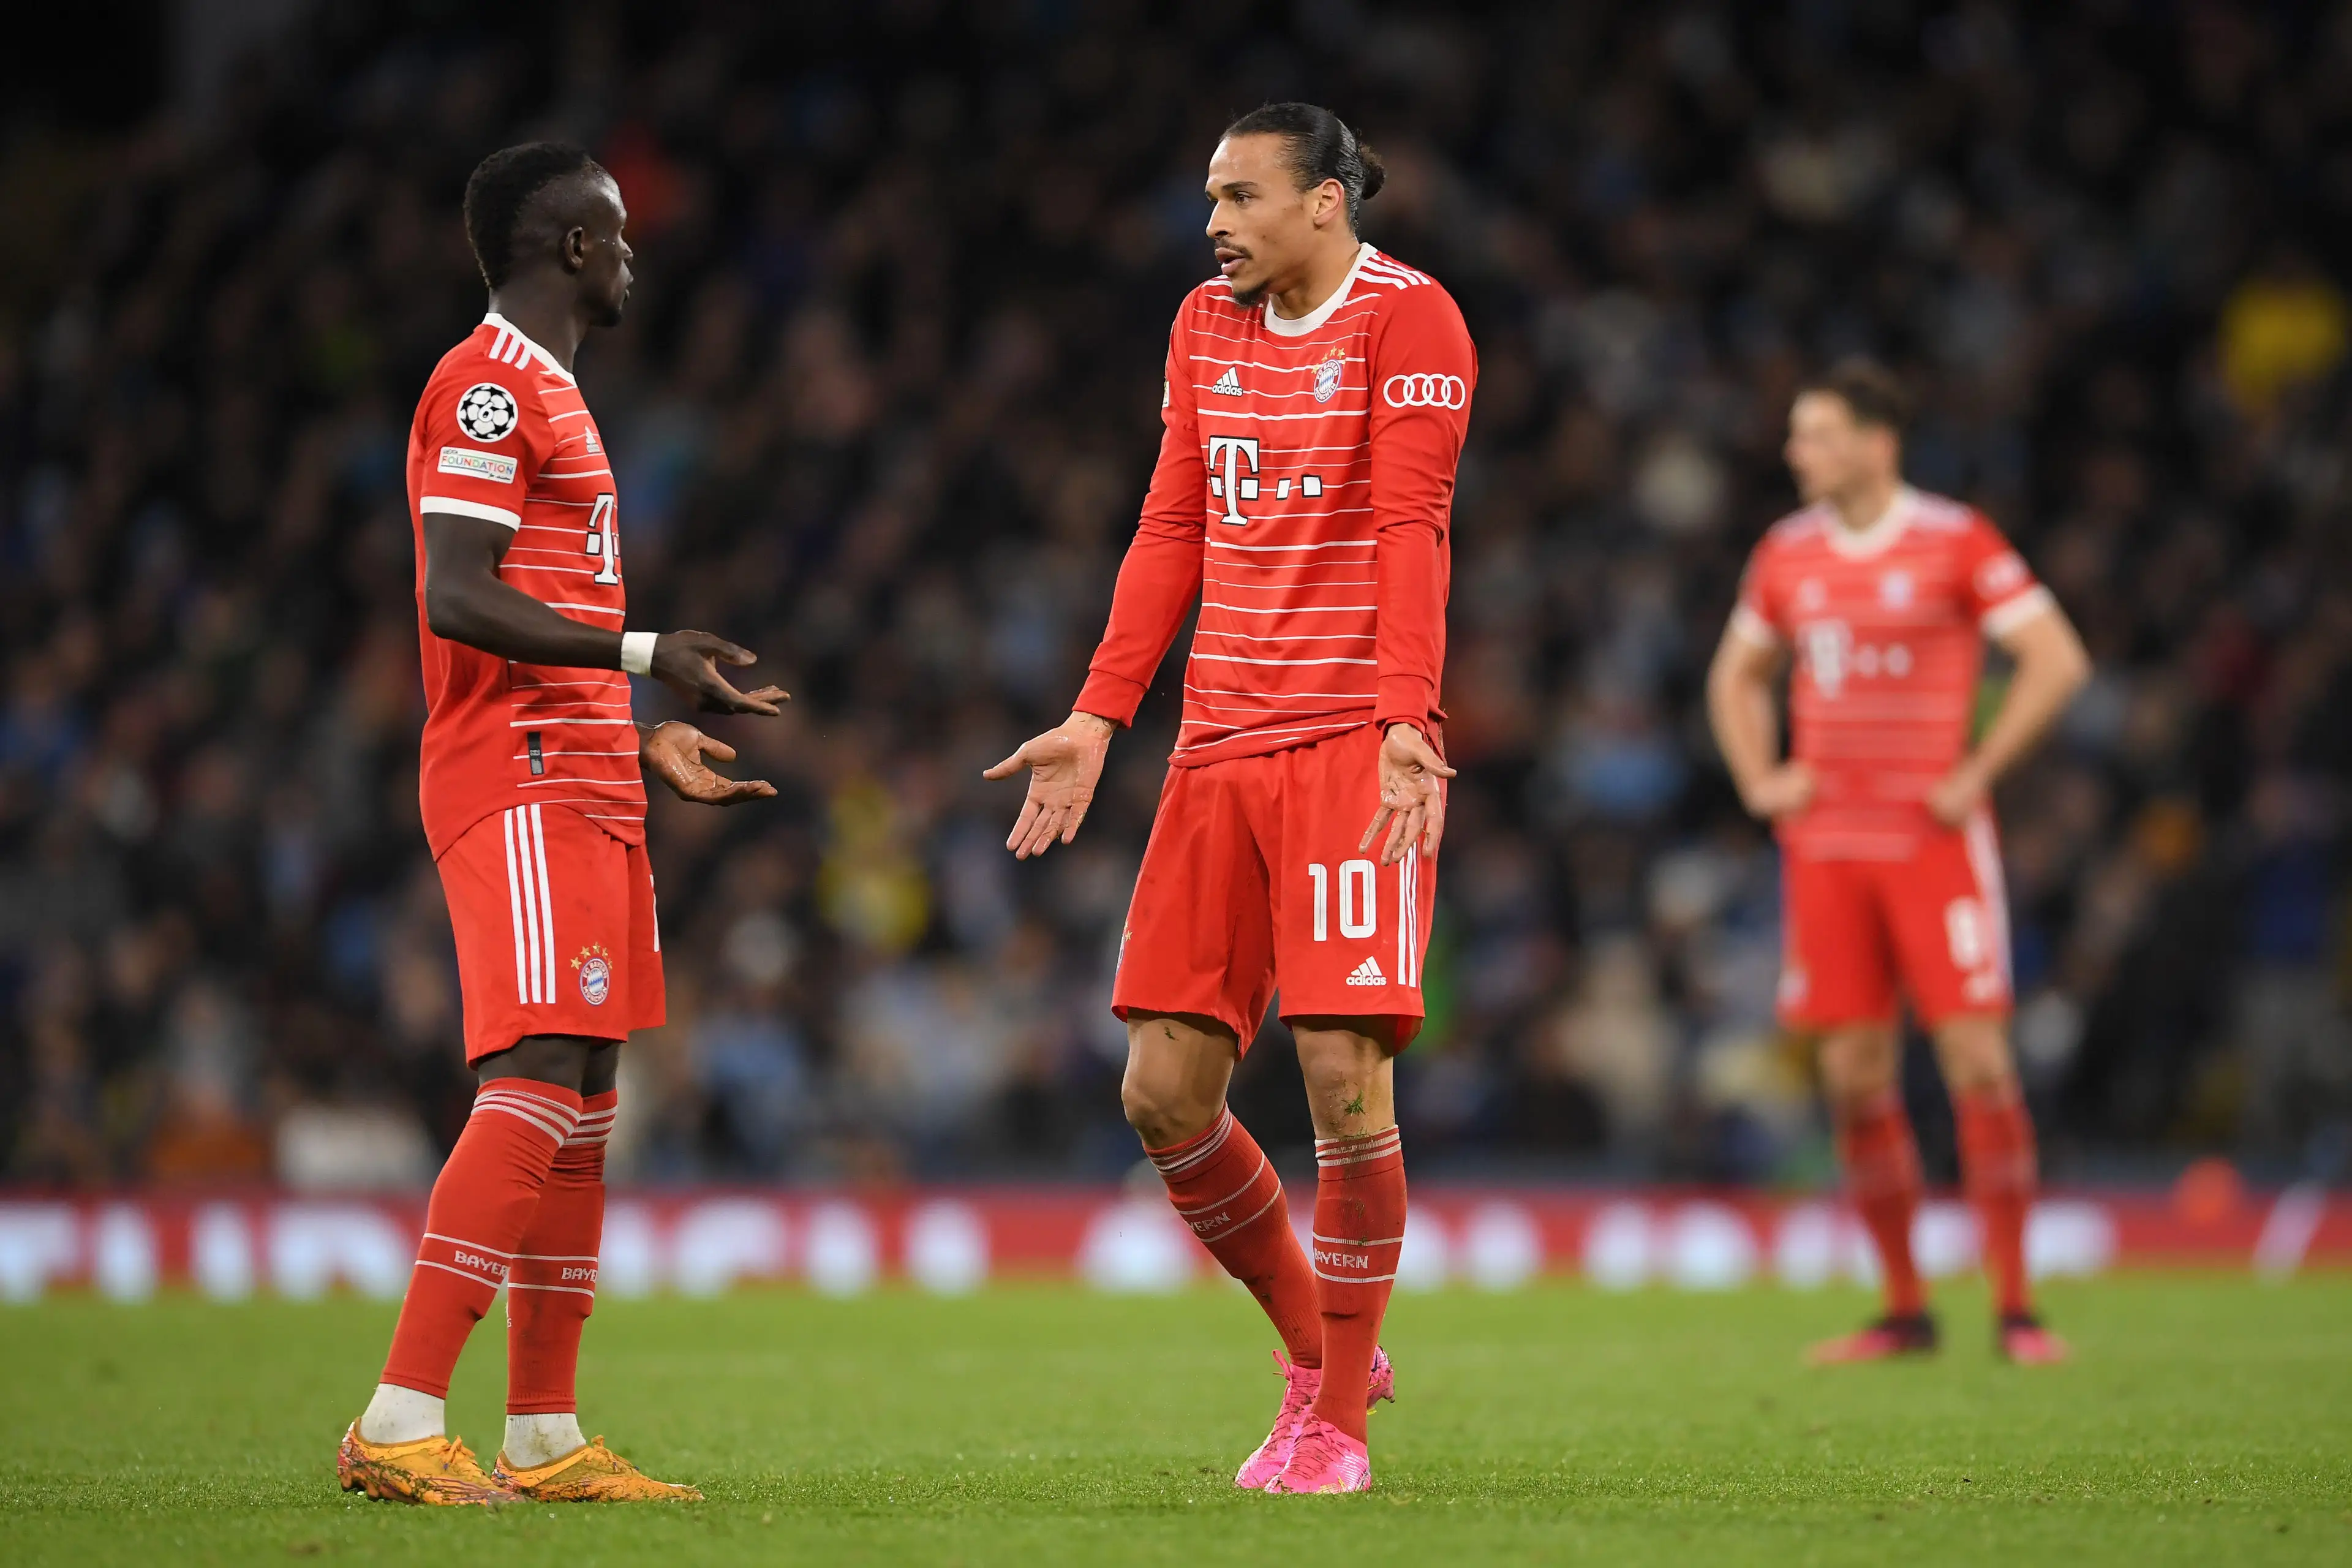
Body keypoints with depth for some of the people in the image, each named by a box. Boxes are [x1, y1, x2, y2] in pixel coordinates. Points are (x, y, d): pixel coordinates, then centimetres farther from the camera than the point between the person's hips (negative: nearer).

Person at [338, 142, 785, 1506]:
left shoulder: (546, 393, 23)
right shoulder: (487, 385, -9)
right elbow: (458, 597, -19)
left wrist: (643, 739, 26)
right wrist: (642, 654, -24)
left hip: (582, 784, 10)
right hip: (522, 789, -10)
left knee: (582, 1105, 8)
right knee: (539, 1083, -18)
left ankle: (545, 1439, 10)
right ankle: (402, 1423, -22)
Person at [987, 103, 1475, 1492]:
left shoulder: (1407, 316, -5)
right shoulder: (1208, 325, 16)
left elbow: (1410, 530, -14)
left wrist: (1406, 722, -23)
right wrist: (1098, 722, 11)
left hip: (1353, 746, -7)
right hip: (1221, 748, 7)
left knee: (1344, 1074, -11)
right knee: (1165, 1091, 1)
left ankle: (1337, 1423, 1)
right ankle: (1321, 1349, 21)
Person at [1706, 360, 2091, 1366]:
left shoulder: (1954, 542, -5)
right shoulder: (1788, 554, 10)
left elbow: (2058, 659, -7)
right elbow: (1737, 674, 25)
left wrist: (1977, 773, -10)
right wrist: (1759, 781, 10)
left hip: (1936, 839, -4)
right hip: (1826, 847, 5)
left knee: (1978, 1061, -9)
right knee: (1856, 1079, 2)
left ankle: (2016, 1308, -3)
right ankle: (1904, 1311, 11)